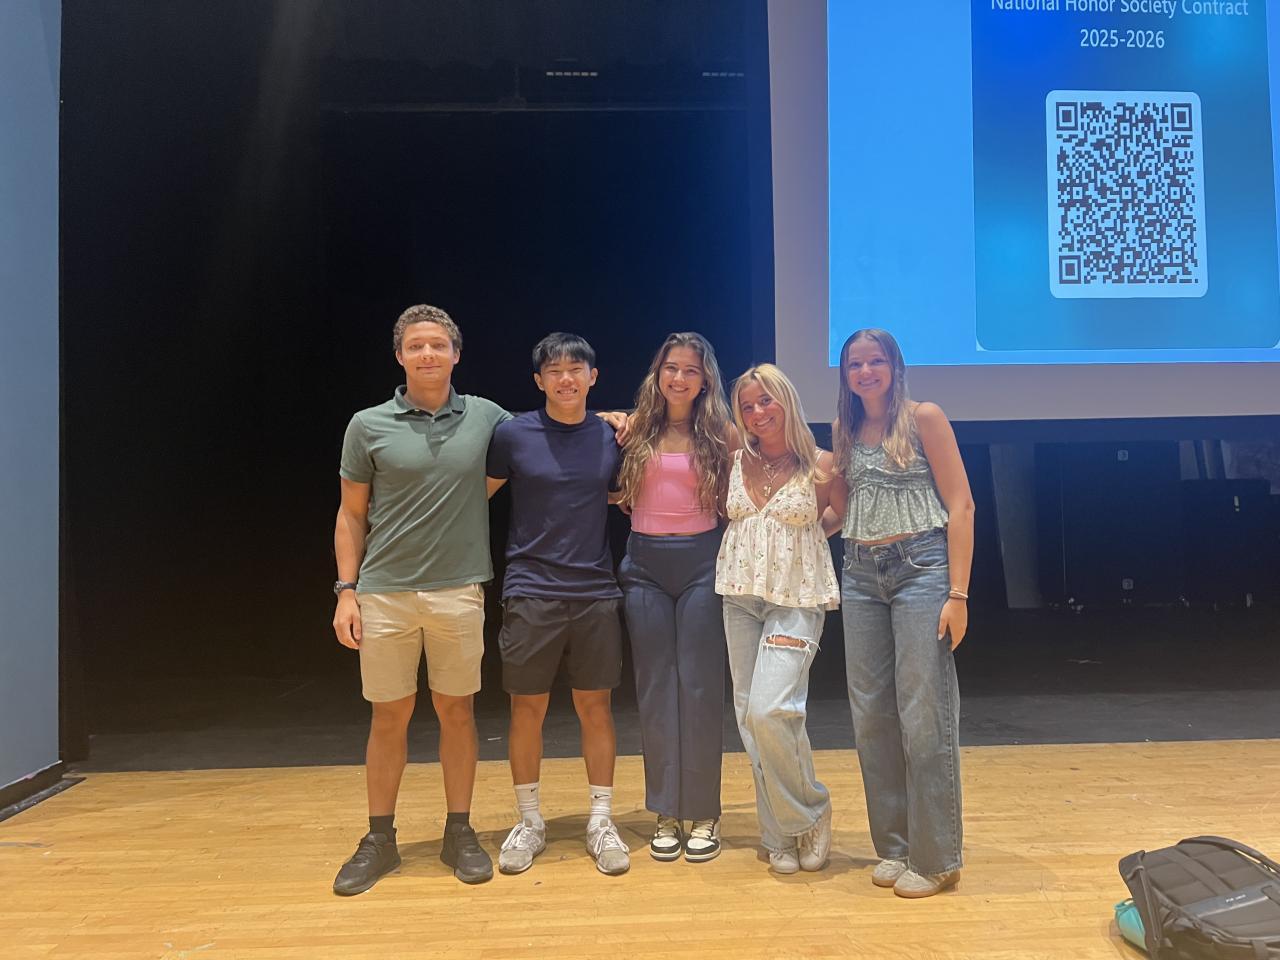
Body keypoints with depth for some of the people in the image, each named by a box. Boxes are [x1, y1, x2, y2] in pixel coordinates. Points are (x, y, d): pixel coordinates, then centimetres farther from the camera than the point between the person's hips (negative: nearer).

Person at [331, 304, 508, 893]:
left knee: (456, 711, 10)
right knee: (389, 717, 9)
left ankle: (459, 833, 25)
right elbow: (351, 515, 4)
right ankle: (379, 840, 25)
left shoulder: (487, 418, 2)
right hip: (384, 594, 0)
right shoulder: (368, 426, 0)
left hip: (458, 592, 1)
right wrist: (346, 591, -2)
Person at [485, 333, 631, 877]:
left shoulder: (611, 437, 4)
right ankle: (529, 821, 25)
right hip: (530, 593, -1)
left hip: (596, 594, 2)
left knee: (595, 707, 8)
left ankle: (601, 821, 23)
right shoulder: (513, 435, -3)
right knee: (528, 708, 7)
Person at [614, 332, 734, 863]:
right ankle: (667, 812, 21)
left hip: (701, 563, -2)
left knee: (700, 686, 3)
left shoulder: (720, 434, 0)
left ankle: (704, 813, 17)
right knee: (655, 690, 8)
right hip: (645, 565, 2)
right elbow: (613, 493, 10)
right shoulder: (635, 429, 4)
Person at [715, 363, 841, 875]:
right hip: (740, 596, 5)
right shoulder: (735, 462, 5)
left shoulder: (819, 465, -3)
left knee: (770, 709, -18)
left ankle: (810, 813, 8)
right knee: (749, 714, 6)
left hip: (797, 600, -4)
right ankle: (780, 834, 21)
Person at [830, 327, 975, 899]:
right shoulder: (845, 430, 13)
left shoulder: (923, 418, -2)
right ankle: (893, 846, 23)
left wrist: (958, 594, -12)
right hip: (860, 575, 6)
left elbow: (960, 506, -6)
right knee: (871, 715, 8)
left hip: (920, 566, -5)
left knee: (924, 715, -3)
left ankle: (935, 858, 12)